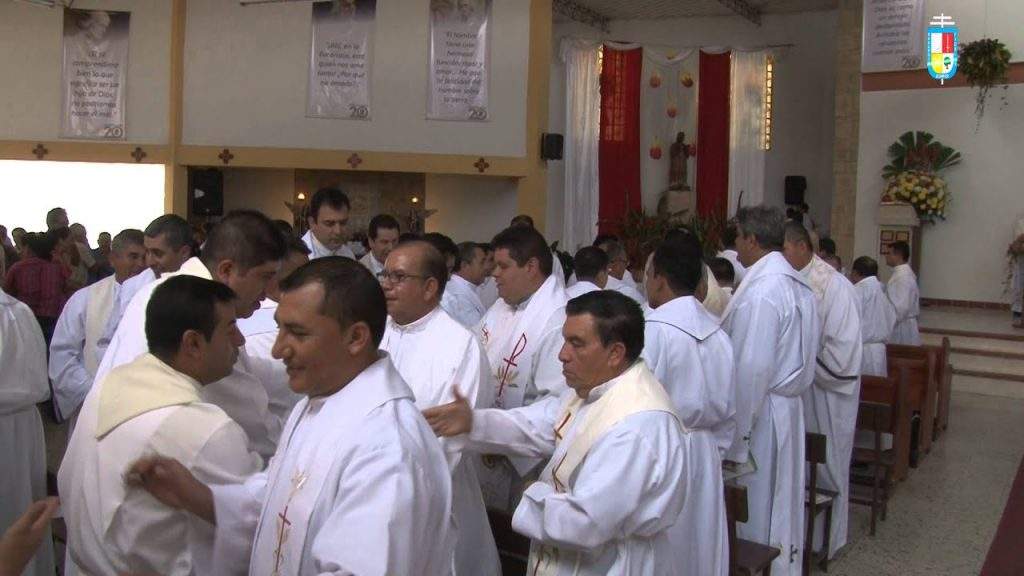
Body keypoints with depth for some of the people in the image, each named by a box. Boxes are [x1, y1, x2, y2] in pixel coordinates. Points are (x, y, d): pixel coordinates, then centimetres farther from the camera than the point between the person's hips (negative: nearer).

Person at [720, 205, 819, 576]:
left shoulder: (760, 292, -20)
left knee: (752, 514, 4)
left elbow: (751, 369, -23)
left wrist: (733, 441, -19)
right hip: (788, 404, 9)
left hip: (759, 412, -9)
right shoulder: (796, 283, 9)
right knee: (779, 506, 18)